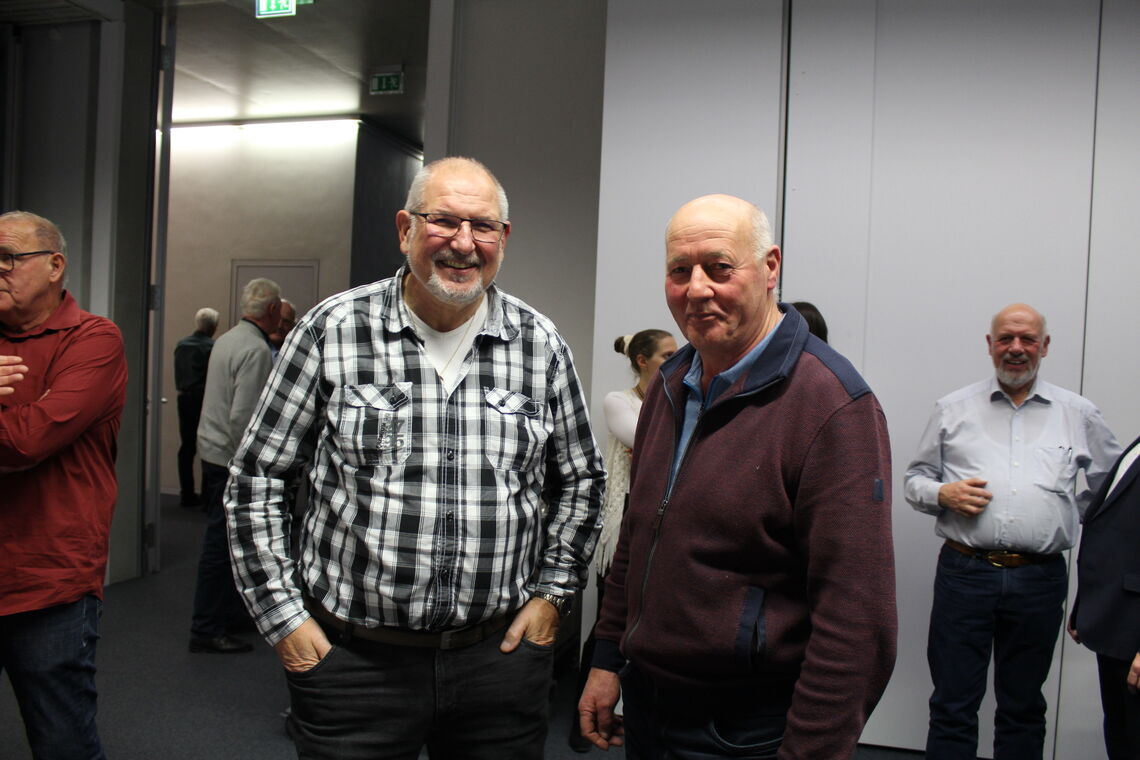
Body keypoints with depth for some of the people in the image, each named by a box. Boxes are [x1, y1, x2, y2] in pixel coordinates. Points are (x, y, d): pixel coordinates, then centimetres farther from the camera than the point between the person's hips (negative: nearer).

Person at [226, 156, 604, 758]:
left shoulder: (541, 345, 0)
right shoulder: (333, 330, -6)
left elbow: (580, 480, 11)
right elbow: (256, 478, 0)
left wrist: (552, 593, 5)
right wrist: (283, 616, -3)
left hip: (501, 655, 2)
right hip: (350, 658, -1)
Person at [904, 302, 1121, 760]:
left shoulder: (1079, 415, 9)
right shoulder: (952, 409, 7)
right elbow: (915, 479, 11)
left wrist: (1076, 519, 5)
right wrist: (942, 494, -9)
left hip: (1040, 579, 1)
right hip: (964, 572, -1)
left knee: (1023, 709, 14)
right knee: (953, 707, 3)